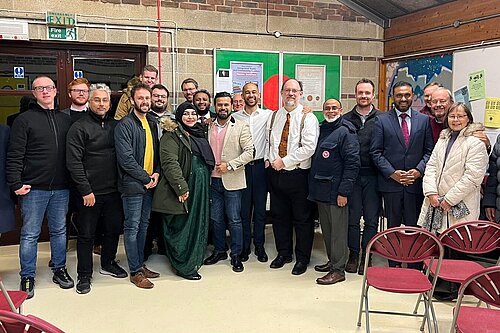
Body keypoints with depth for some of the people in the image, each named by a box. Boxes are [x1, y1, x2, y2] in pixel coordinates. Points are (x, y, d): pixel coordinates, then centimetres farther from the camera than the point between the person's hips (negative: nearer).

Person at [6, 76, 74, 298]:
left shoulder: (66, 120, 9)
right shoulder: (25, 120, -3)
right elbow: (14, 155, -6)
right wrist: (16, 184, -12)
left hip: (61, 188, 4)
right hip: (34, 189, -4)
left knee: (59, 231, 13)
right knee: (30, 234, 5)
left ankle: (59, 270, 27)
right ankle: (27, 277, 17)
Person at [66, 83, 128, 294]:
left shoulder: (115, 126, 9)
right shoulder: (79, 128, -7)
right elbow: (74, 162, -12)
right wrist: (86, 190, -16)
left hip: (113, 190, 5)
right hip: (90, 192, -5)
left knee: (113, 229, 16)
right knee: (86, 234, 5)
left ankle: (108, 263, 36)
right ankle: (84, 275, 19)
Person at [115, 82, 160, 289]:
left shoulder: (152, 123, 12)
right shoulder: (125, 125, -11)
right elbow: (126, 158, -17)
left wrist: (156, 173, -1)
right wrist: (146, 178, -14)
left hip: (149, 184, 7)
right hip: (132, 185, -7)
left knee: (143, 226, 15)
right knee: (132, 228, 0)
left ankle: (140, 265, 26)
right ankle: (135, 272, 8)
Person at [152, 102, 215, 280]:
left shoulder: (199, 134, 16)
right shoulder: (172, 135, -8)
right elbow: (170, 163, -18)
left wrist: (206, 184, 18)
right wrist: (181, 188, -22)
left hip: (200, 188, 8)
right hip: (184, 188, -8)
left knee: (198, 225, 15)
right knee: (182, 227, 0)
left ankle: (195, 259, 29)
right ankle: (183, 267, 9)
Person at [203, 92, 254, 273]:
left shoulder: (241, 127, -3)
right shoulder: (209, 127, 9)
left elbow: (249, 152, -9)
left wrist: (229, 165, -15)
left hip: (232, 181, -4)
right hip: (213, 180, 4)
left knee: (234, 220, 1)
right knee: (216, 218, 12)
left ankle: (236, 255, 13)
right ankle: (219, 251, 27)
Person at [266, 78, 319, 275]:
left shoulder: (308, 118, -7)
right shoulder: (274, 117, 12)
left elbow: (309, 148, -17)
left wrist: (284, 161, -16)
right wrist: (268, 159, 4)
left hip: (298, 175, -5)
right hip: (275, 173, 6)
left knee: (302, 218, 4)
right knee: (279, 215, 14)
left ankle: (302, 258, 18)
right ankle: (283, 253, 30)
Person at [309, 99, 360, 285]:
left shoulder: (346, 132, -9)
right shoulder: (321, 129, 13)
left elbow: (352, 163, -15)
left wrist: (344, 192, -19)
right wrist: (313, 186, 12)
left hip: (336, 191, -8)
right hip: (320, 189, 8)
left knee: (338, 230, -1)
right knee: (326, 229, 16)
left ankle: (338, 270, 6)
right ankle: (331, 262, 29)